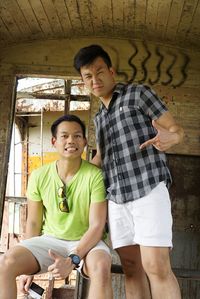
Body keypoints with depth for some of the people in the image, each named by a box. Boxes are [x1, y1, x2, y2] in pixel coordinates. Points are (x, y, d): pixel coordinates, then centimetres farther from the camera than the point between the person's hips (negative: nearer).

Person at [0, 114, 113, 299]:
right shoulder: (39, 176, -3)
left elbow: (97, 226, -15)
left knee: (101, 267, -37)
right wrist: (27, 265, 1)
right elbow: (34, 223, 6)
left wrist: (72, 259, -28)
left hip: (86, 242, -3)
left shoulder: (95, 175, -13)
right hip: (50, 240, 3)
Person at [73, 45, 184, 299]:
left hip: (149, 189, -6)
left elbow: (177, 130, -1)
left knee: (156, 266, -14)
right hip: (116, 199, 6)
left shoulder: (138, 93, 4)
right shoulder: (99, 118, 23)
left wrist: (169, 138, -24)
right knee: (131, 267, 3)